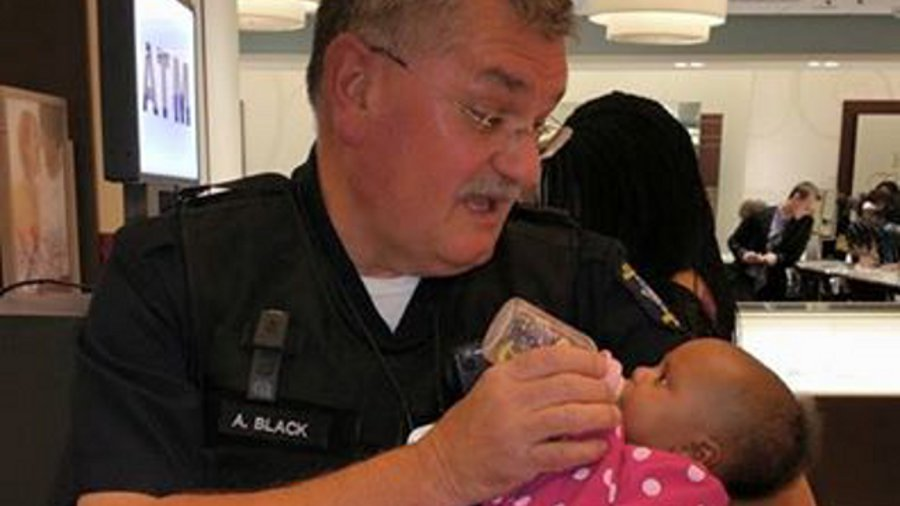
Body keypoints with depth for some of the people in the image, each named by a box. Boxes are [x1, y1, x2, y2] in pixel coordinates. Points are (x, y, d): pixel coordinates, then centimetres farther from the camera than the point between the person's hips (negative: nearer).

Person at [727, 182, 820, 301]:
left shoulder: (805, 223, 3)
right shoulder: (761, 214, -2)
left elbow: (793, 256, 2)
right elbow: (733, 241, 4)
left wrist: (776, 258, -18)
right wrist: (743, 254, -16)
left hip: (772, 286, 3)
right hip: (745, 277, -2)